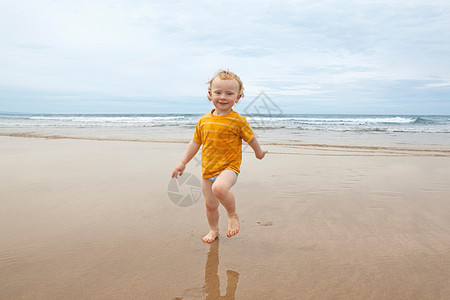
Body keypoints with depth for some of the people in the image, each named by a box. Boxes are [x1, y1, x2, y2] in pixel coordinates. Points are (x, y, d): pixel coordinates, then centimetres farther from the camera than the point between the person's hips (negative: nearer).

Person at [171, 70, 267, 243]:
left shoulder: (238, 121, -9)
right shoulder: (203, 121, 3)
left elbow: (251, 139, 7)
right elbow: (195, 143, 14)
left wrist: (259, 152, 22)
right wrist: (183, 163, 16)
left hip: (229, 167, -5)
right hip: (207, 170, 5)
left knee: (219, 187, -35)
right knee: (210, 205, 13)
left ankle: (233, 215, -7)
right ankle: (214, 230, 41)